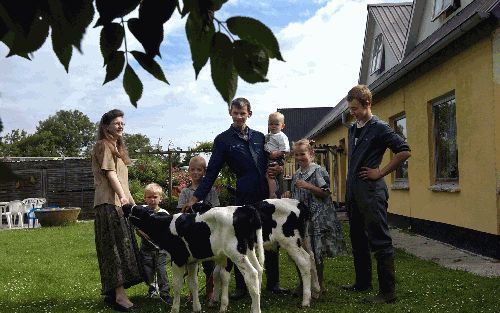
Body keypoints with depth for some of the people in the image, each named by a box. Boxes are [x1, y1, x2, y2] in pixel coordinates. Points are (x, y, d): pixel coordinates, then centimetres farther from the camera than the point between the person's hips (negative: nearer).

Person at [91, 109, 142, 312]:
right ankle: (119, 295, -14)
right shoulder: (104, 145, -3)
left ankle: (111, 293, 13)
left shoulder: (117, 148, 25)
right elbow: (110, 173, -16)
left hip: (120, 204, 9)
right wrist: (122, 196, -27)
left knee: (122, 246, 8)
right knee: (116, 247, -13)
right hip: (109, 203, -9)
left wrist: (133, 203, 23)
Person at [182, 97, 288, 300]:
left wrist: (277, 168, 2)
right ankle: (241, 286, 15)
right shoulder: (223, 140, 2)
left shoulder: (259, 137, 13)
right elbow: (212, 171, -1)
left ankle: (273, 282, 22)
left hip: (266, 195, 4)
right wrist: (196, 197, -8)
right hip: (243, 197, -4)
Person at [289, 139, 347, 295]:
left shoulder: (318, 171, -7)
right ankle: (303, 283, 21)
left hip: (316, 218, -6)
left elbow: (325, 193, -12)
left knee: (316, 253, 0)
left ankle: (319, 283, 15)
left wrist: (308, 186, -20)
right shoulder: (296, 175, 15)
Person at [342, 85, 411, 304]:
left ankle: (388, 292, 0)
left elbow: (404, 151, -15)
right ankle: (363, 282, 29)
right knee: (358, 240, 16)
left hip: (371, 192, -9)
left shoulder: (379, 128, -8)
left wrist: (380, 173, -13)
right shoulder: (353, 129, 15)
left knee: (380, 242, -5)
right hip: (353, 193, 9)